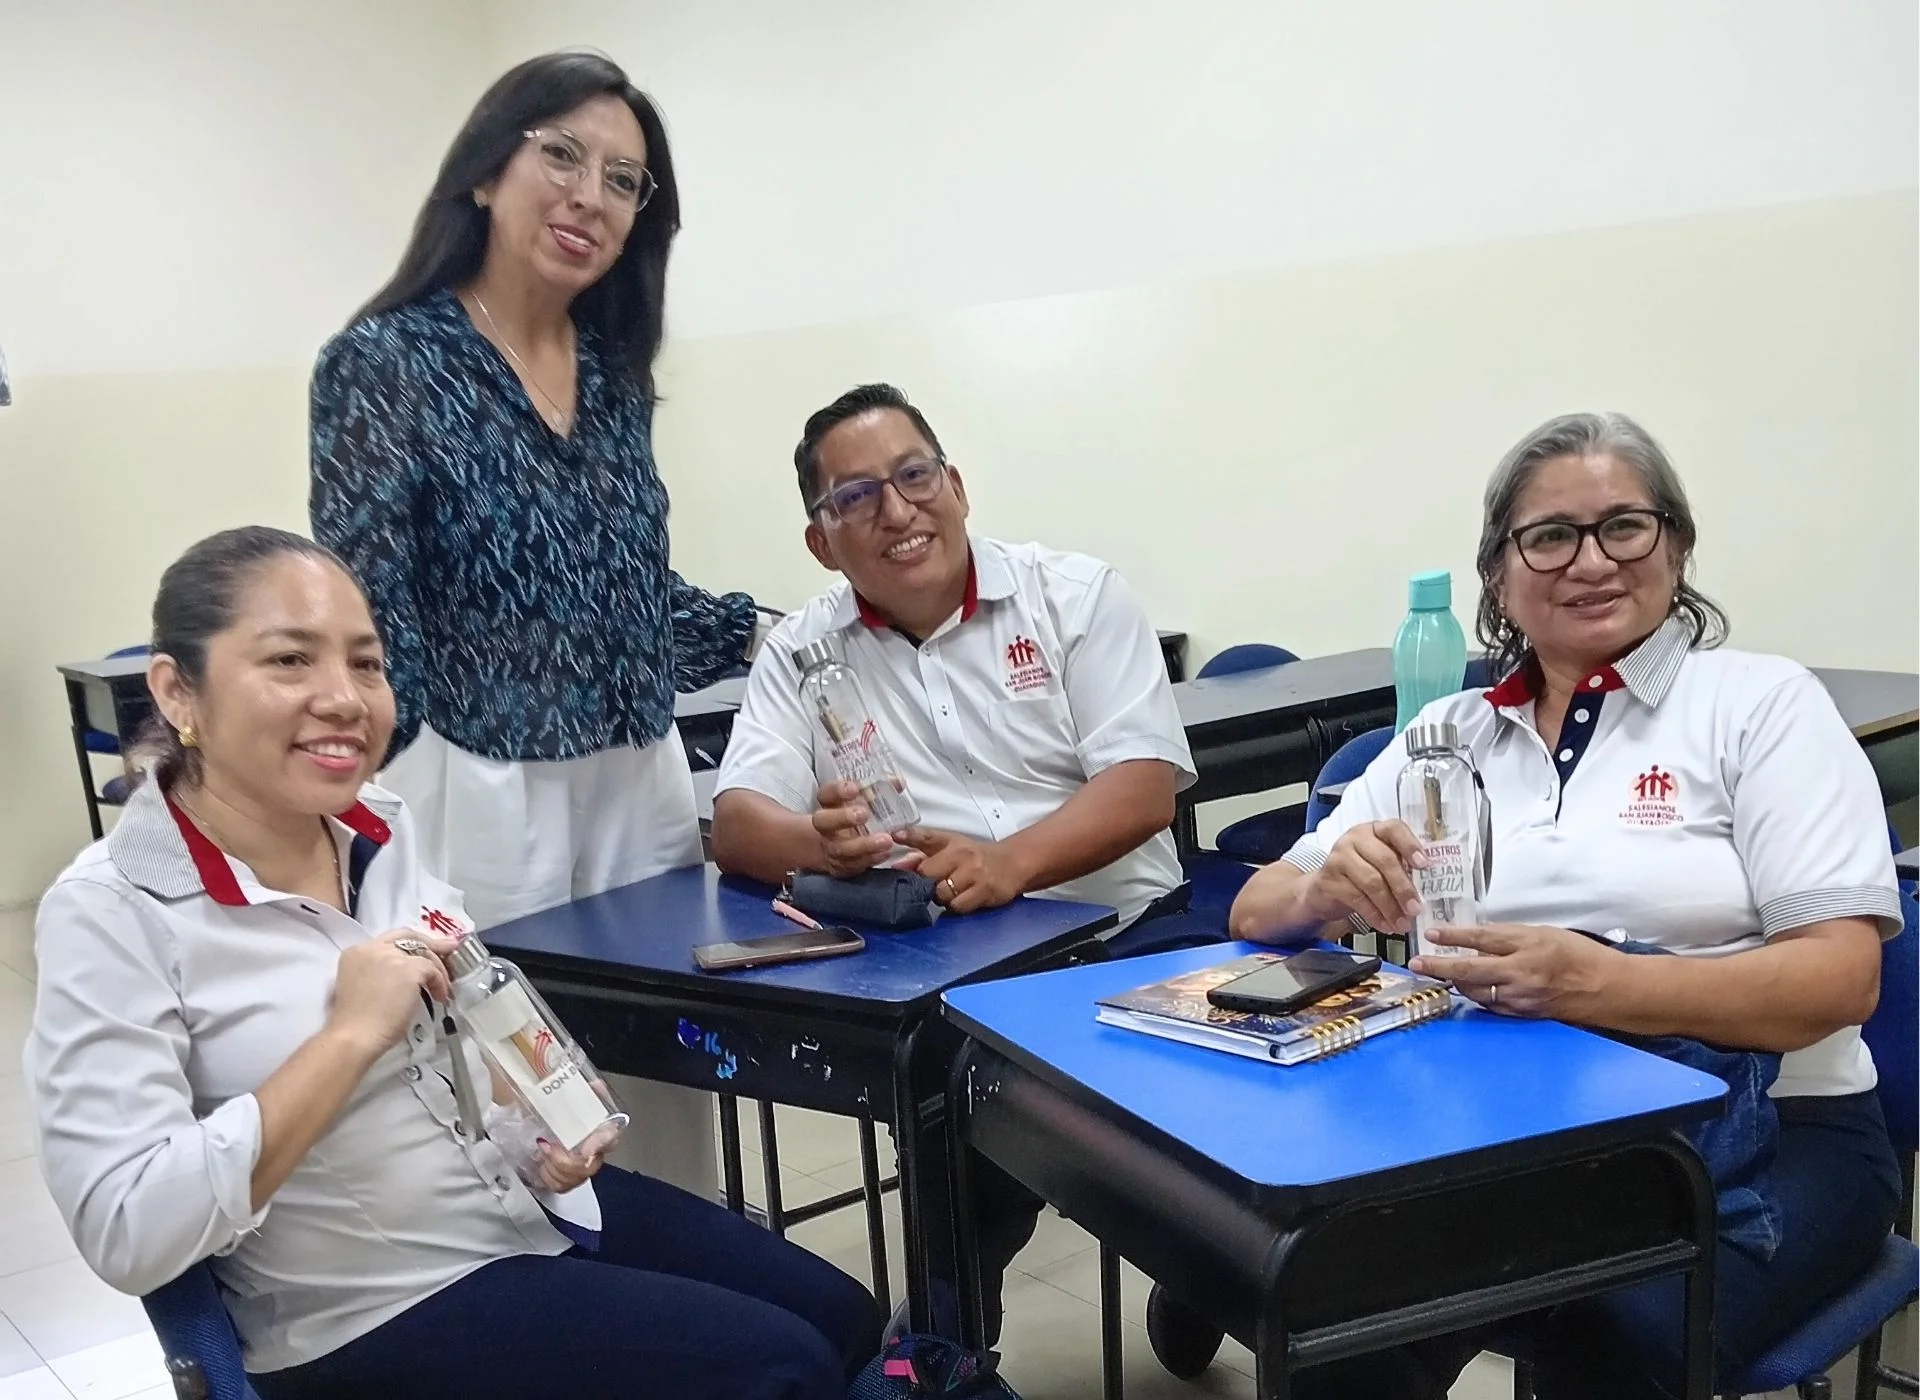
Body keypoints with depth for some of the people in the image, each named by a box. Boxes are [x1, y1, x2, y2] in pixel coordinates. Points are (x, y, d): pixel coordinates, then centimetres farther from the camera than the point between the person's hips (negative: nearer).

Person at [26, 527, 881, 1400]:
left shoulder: (385, 831, -1)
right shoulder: (111, 915, -19)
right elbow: (125, 1237, -26)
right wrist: (350, 1035, -27)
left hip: (540, 1205, 7)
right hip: (377, 1314, -6)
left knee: (843, 1320, 11)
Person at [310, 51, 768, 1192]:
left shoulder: (615, 370, 9)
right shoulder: (386, 361, -9)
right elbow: (360, 623, -12)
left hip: (646, 784, 6)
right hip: (483, 797, -6)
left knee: (678, 1099, 14)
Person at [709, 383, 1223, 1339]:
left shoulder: (1075, 594, 4)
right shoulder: (801, 650, 8)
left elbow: (1147, 785, -6)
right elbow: (738, 824, -2)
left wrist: (1008, 864, -26)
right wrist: (823, 843, -27)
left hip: (1122, 929, 2)